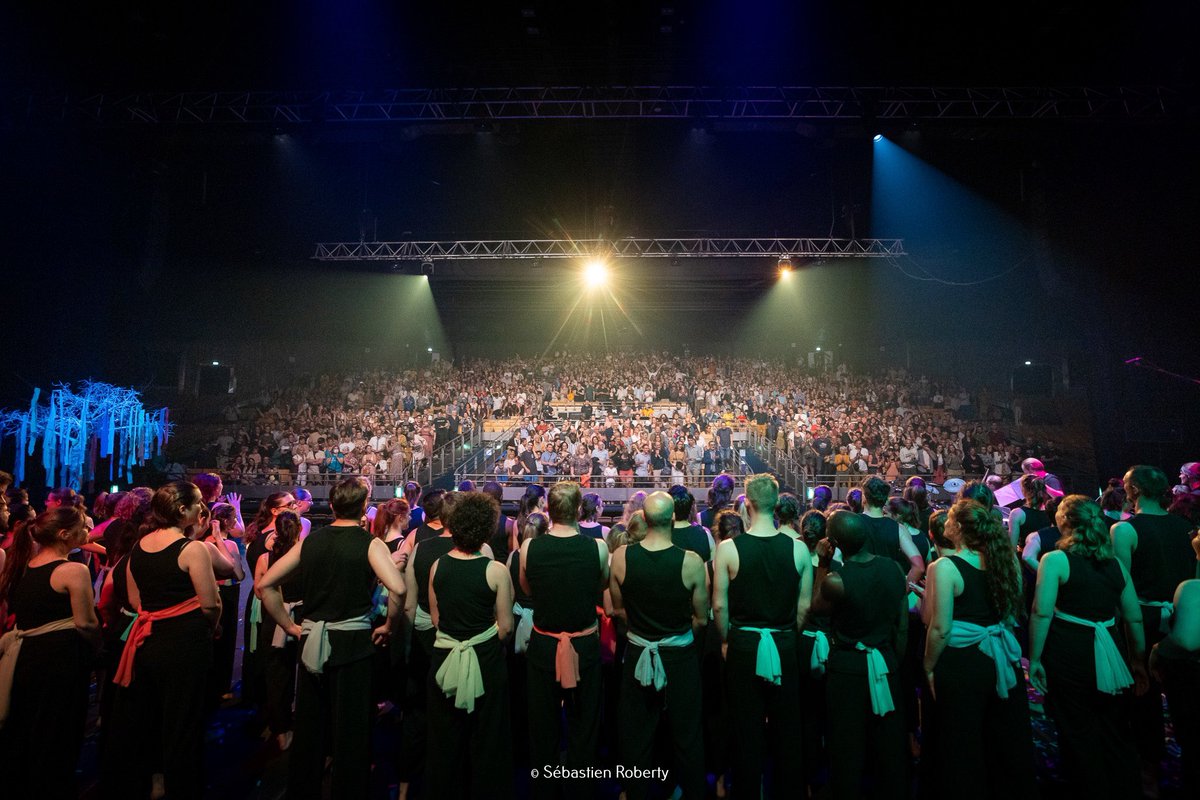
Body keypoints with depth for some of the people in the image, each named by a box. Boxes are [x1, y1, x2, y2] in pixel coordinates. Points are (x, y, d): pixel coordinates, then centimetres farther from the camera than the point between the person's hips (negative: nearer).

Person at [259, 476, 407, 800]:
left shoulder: (310, 540, 3)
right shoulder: (370, 543, -11)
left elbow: (266, 583, 6)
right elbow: (397, 588, -26)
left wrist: (289, 625, 11)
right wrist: (390, 627, -9)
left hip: (311, 640, 5)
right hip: (353, 641, -4)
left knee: (308, 726, 20)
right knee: (350, 730, 9)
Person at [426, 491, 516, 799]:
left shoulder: (437, 566, -6)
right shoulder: (496, 570, -17)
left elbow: (435, 618, 3)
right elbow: (505, 626, -11)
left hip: (445, 657, 4)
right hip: (485, 660, -3)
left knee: (446, 737, 21)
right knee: (485, 738, 15)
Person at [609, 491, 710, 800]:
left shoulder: (621, 556, -15)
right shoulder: (691, 561, -20)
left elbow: (619, 609, -2)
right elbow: (701, 619, -8)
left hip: (637, 655, 1)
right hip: (681, 656, -1)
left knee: (636, 737, 18)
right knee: (687, 736, 19)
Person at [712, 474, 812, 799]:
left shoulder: (728, 548, -14)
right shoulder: (798, 548, -9)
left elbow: (720, 605, -10)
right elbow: (805, 605, -2)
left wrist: (727, 640, 6)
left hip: (743, 645, -1)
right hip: (785, 646, 2)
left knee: (747, 729, 13)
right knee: (786, 727, 18)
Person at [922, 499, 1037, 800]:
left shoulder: (945, 566, -19)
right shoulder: (1003, 559, -2)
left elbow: (940, 628, -18)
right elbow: (1013, 611, 11)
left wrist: (929, 667, -6)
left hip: (961, 663, -6)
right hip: (1003, 661, 6)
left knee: (959, 748, 11)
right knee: (1007, 743, 23)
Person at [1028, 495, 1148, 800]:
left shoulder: (1055, 560, -10)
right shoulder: (1116, 565, 5)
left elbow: (1042, 613, -16)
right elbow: (1135, 618, 12)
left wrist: (1034, 659, -7)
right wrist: (1137, 661, 25)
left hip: (1067, 654, -5)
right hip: (1107, 657, 5)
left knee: (1078, 733, 10)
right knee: (1116, 734, 18)